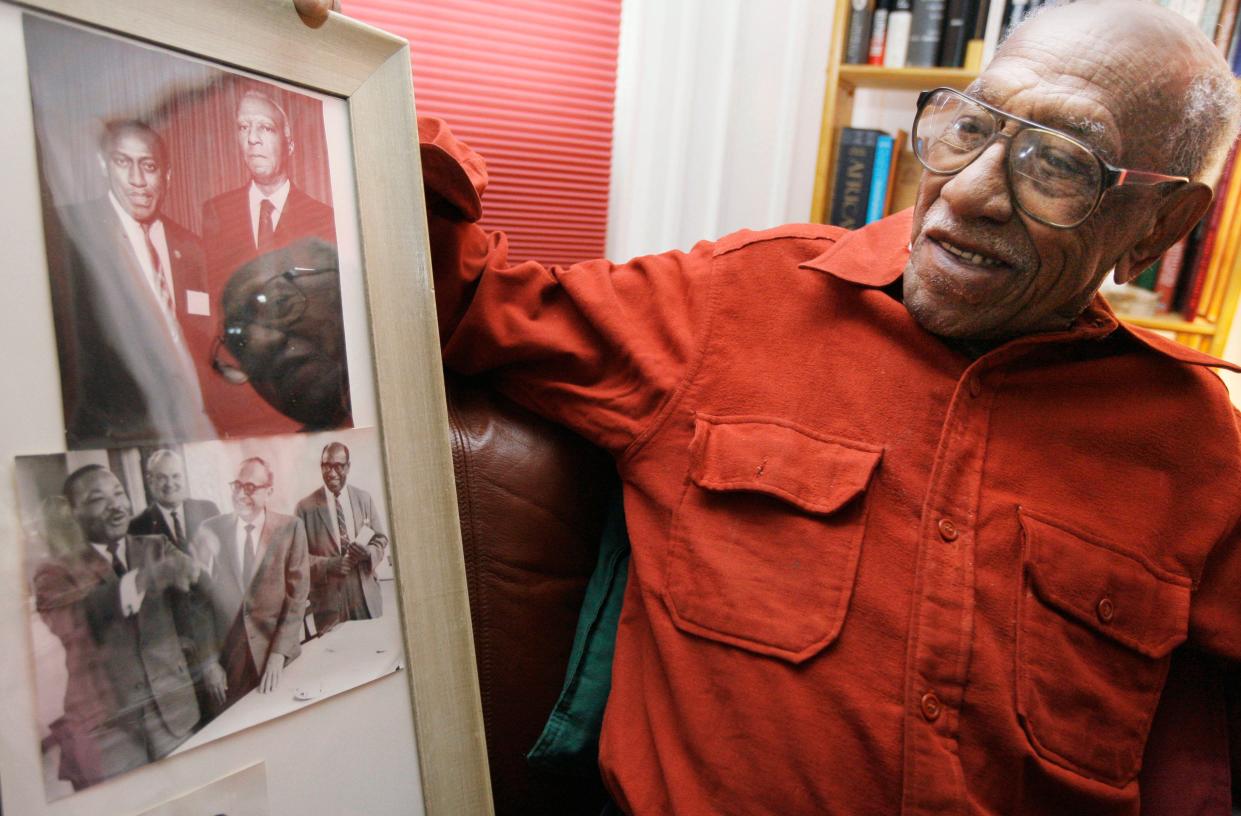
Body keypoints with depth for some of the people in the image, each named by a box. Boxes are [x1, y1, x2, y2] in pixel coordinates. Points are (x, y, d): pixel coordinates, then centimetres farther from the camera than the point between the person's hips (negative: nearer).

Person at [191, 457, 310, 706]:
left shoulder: (291, 528, -4)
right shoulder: (210, 530, 0)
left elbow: (297, 594, -6)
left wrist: (279, 654, -12)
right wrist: (207, 659, -4)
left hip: (277, 655, -1)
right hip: (225, 656, 1)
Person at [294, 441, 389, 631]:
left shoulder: (364, 498, 6)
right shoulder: (306, 507, -2)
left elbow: (381, 540, 10)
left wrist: (368, 552, -11)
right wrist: (328, 565, -17)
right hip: (329, 600, -2)